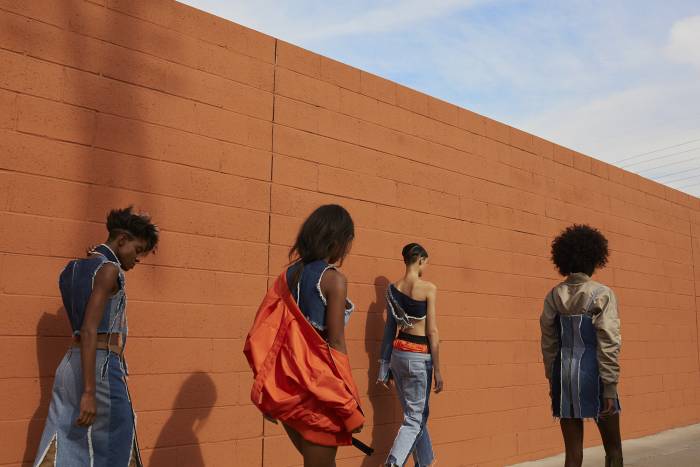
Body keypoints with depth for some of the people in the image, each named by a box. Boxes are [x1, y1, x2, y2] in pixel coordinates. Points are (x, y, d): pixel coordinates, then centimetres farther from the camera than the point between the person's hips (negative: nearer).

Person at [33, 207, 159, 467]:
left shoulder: (76, 269, 16)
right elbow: (89, 331, -19)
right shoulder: (109, 270, -11)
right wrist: (89, 392, -22)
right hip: (101, 368, -9)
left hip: (71, 366, 9)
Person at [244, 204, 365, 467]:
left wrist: (273, 391, 15)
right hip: (319, 384, -7)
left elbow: (270, 333, 8)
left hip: (287, 383, 7)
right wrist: (350, 402, -8)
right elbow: (336, 342, -14)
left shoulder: (289, 274, 7)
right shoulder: (334, 279, -11)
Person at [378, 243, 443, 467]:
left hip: (398, 352, 6)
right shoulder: (428, 288, -11)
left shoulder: (393, 288, 5)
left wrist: (385, 366, 13)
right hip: (419, 355, -6)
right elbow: (432, 331, -12)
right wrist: (437, 370, -8)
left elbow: (390, 328, 8)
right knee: (414, 418, 0)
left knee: (419, 413, 20)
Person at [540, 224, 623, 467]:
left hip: (564, 373, 4)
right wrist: (610, 386, -10)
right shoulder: (602, 294, -9)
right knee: (613, 447, 14)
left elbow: (548, 342, 6)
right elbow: (608, 344, -13)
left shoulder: (554, 295, 4)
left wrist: (552, 379, 14)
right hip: (592, 372, -4)